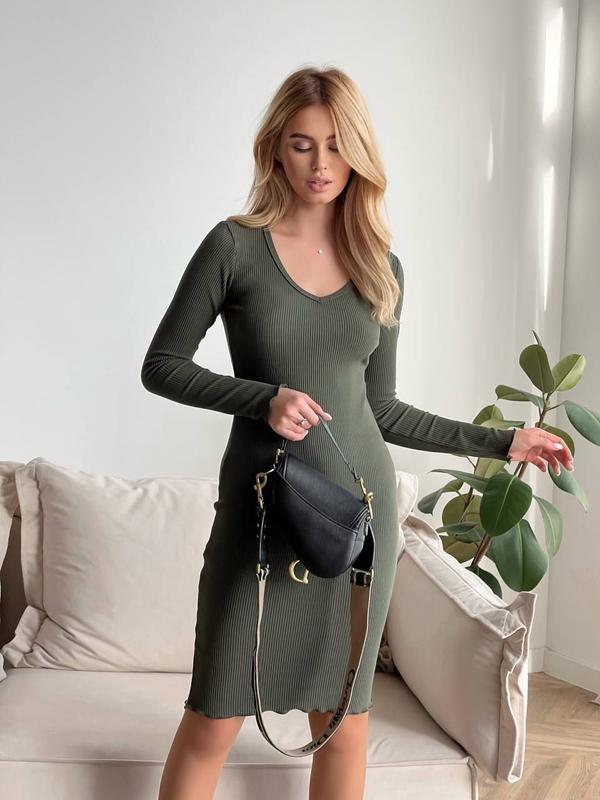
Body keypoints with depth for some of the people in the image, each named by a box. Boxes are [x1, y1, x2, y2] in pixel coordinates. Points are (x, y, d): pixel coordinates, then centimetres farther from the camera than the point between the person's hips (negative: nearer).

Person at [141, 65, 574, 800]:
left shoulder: (382, 267, 6)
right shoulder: (236, 246, -4)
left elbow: (381, 409, 11)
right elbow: (161, 366, -2)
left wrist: (498, 441, 11)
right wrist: (265, 398, -16)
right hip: (261, 503, -3)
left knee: (344, 715, 11)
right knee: (214, 719, 3)